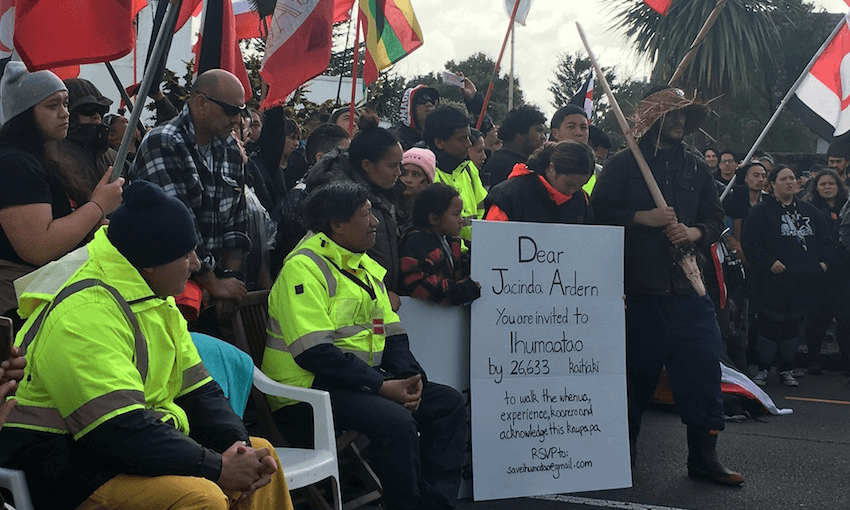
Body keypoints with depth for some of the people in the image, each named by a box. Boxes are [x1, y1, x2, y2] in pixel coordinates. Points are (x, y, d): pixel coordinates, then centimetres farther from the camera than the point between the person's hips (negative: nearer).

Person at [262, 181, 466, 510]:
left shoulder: (366, 267, 16)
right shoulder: (304, 267, -13)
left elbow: (392, 334, 15)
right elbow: (314, 352, -22)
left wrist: (410, 376, -5)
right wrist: (382, 386, -23)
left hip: (362, 380, 9)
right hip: (309, 389, -9)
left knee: (449, 403, 2)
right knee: (395, 420, -30)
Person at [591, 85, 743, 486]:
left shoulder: (695, 166, 15)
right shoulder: (622, 164, 1)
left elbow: (716, 216, 18)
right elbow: (599, 212, -5)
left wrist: (696, 232, -3)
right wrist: (642, 218, -16)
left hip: (688, 285, 4)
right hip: (640, 285, -4)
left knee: (703, 367, 1)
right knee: (638, 369, 6)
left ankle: (703, 456, 13)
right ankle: (624, 448, 24)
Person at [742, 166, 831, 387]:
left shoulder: (809, 211, 15)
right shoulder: (761, 211, -3)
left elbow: (823, 239, 21)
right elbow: (750, 242, -11)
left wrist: (824, 261, 5)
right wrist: (769, 262, -18)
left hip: (803, 283, 5)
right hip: (773, 282, -5)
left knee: (793, 326, 12)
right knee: (769, 325, 0)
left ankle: (786, 369, 24)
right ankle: (763, 369, 13)